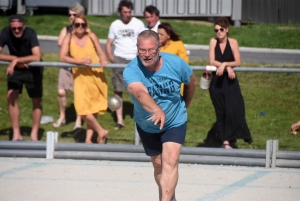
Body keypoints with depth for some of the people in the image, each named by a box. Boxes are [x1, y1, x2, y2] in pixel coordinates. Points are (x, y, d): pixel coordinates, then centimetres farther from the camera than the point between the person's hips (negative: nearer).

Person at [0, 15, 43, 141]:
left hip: (32, 69, -2)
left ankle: (34, 134, 14)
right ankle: (16, 134, -5)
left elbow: (37, 57, -39)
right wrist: (15, 59, -32)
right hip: (15, 69, 2)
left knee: (36, 101, 2)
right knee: (11, 97, -11)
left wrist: (16, 60, -42)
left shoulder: (30, 33, -30)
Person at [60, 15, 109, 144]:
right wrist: (80, 61, -24)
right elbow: (62, 57, -12)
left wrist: (103, 60, -19)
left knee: (92, 109, 4)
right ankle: (101, 131, 5)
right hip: (80, 77, -1)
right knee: (82, 108, -12)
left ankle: (88, 138, 13)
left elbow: (101, 52, 5)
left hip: (96, 75, 1)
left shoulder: (91, 36, 1)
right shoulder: (68, 38, -3)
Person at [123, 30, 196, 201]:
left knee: (170, 161, -19)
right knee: (158, 165, 17)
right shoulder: (132, 70, -29)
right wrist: (157, 111, -68)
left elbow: (191, 82, 1)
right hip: (147, 126, 1)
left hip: (175, 122, -1)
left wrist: (185, 105, 15)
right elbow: (139, 93, -50)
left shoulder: (176, 64, -22)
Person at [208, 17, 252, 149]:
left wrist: (223, 65, -21)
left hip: (230, 81, -2)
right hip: (216, 82, 2)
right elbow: (212, 61, -5)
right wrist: (228, 67, -14)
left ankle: (228, 140, -5)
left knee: (233, 110, -13)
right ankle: (224, 140, 9)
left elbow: (238, 62, -8)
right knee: (220, 112, 5)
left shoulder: (233, 42, -2)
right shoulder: (213, 41, 1)